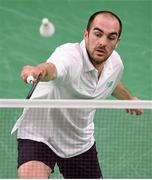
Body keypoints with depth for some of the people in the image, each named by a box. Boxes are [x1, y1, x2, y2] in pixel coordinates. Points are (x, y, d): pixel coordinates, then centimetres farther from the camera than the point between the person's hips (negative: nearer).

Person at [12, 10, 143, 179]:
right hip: (39, 133, -7)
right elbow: (51, 68, -55)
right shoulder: (69, 56, -30)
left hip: (81, 141, 7)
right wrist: (38, 70, -78)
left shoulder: (115, 62, -6)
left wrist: (129, 98, 39)